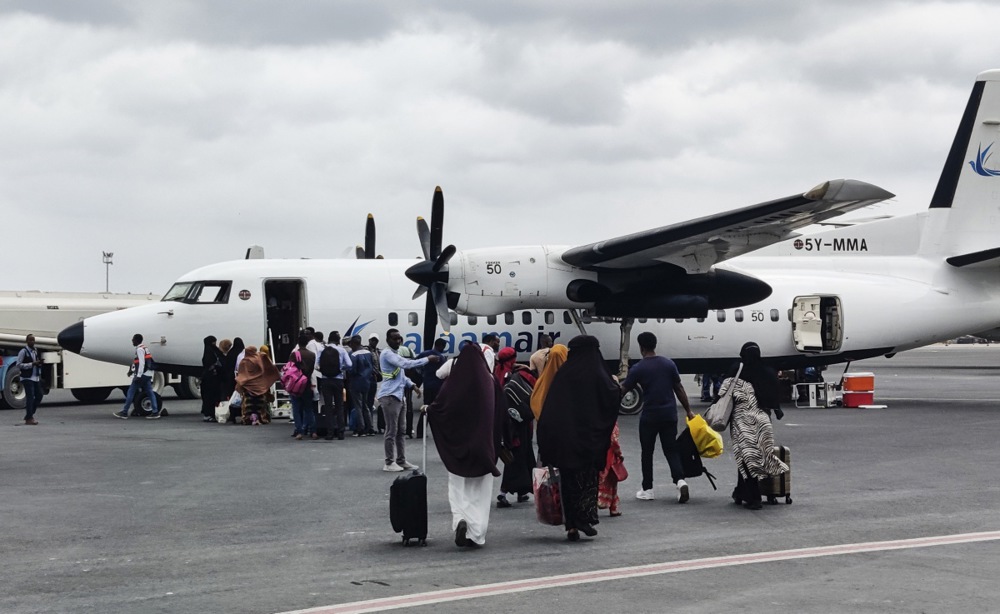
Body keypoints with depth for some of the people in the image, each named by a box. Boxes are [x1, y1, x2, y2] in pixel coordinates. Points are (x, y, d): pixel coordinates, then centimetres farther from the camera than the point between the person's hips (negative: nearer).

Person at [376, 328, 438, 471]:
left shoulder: (396, 354, 19)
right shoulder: (387, 353, -12)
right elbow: (406, 364, -25)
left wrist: (412, 385, 15)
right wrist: (427, 360, -23)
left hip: (398, 396, 10)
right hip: (389, 396, -10)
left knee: (401, 430, 11)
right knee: (392, 430, -8)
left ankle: (401, 460, 16)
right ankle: (389, 463, -4)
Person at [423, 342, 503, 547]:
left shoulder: (453, 382, -9)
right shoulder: (490, 382, -5)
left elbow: (439, 407, -3)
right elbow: (500, 413, -1)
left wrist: (427, 409, 20)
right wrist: (496, 445, 9)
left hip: (458, 444, -1)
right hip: (484, 444, 1)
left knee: (458, 487, 10)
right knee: (480, 491, 8)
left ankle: (460, 519, -15)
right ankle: (476, 534, 4)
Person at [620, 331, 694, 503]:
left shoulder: (638, 369, -8)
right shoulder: (669, 363, 2)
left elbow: (622, 391, -3)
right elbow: (679, 389, 5)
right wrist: (688, 410, 12)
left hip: (649, 416, -3)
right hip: (669, 414, 3)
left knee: (647, 452, 10)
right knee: (671, 450, 8)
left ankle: (647, 489, 14)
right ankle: (680, 480, -14)